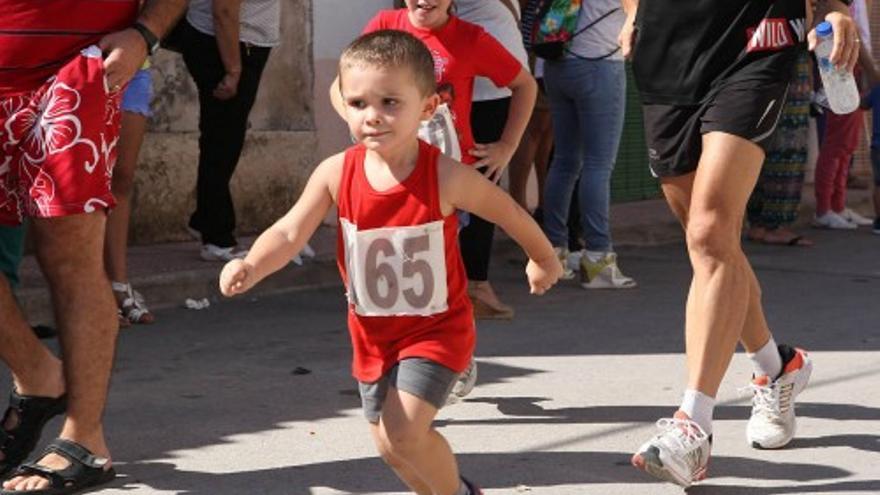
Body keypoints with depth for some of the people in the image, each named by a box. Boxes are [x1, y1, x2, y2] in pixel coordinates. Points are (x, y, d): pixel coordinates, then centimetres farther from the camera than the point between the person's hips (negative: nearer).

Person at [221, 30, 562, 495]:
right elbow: (289, 233, -16)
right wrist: (250, 267, -38)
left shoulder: (446, 176, -23)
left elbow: (510, 213, -6)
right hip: (373, 334, 5)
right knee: (390, 445, 13)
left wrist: (543, 260, 11)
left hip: (436, 329, -5)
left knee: (404, 431, -19)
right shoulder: (336, 173, -16)